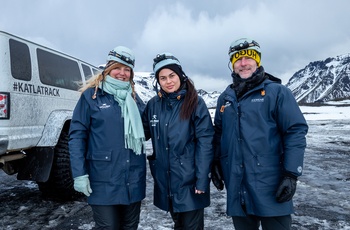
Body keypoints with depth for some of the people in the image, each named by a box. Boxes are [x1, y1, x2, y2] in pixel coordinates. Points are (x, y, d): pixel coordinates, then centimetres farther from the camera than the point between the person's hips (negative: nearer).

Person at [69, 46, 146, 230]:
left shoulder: (134, 98, 10)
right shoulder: (91, 96, -4)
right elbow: (77, 135, -8)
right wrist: (79, 174, -13)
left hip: (134, 179, 5)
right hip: (104, 180, -4)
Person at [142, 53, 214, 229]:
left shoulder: (195, 103, -9)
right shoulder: (153, 105, 3)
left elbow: (205, 143, -12)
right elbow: (142, 133, 14)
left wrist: (201, 180, -15)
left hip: (190, 180, -4)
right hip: (165, 181, 4)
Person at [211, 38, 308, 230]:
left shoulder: (277, 92, -5)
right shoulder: (225, 98, 11)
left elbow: (296, 132, -10)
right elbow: (218, 133, 19)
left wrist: (291, 174, -15)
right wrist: (216, 163, 12)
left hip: (270, 184, -4)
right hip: (236, 187, 5)